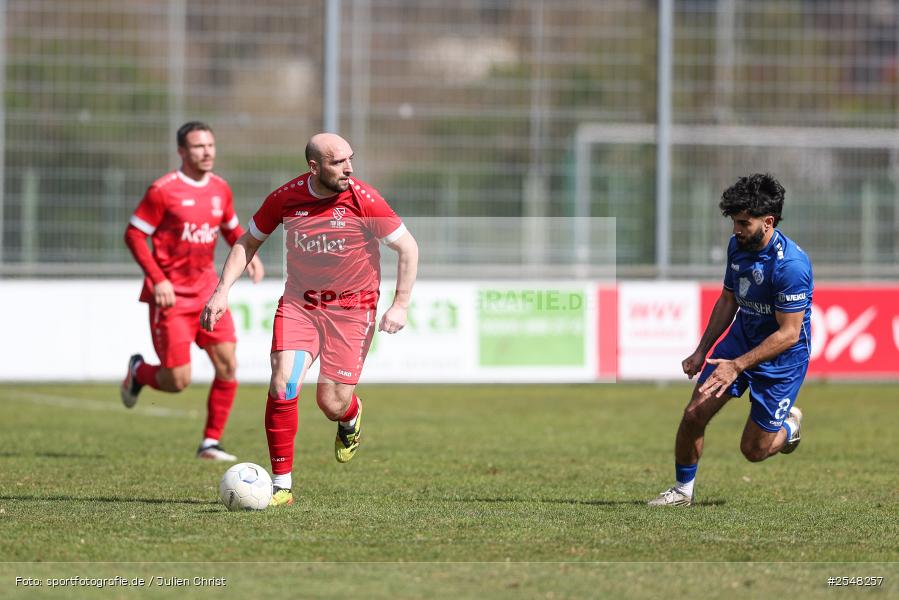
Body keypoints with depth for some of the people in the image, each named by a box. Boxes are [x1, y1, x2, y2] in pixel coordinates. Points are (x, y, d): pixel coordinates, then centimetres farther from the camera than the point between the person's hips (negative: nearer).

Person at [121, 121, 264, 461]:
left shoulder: (220, 189, 6)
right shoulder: (163, 190, -12)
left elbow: (232, 228, 23)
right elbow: (134, 235, -11)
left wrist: (249, 255, 2)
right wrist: (158, 280, -19)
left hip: (207, 290, 6)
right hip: (171, 295, -6)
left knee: (228, 366, -5)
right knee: (178, 381, -7)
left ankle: (211, 443, 7)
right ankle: (138, 371, 27)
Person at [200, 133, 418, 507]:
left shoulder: (363, 199, -16)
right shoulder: (285, 198, -9)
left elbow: (407, 247, -6)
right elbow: (248, 243, 7)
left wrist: (400, 305, -12)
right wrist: (223, 291, -3)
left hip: (351, 308, -2)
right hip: (298, 303, 2)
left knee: (332, 405, -5)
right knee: (283, 384, -18)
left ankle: (351, 417, 36)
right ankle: (282, 484, -8)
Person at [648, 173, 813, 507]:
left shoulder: (791, 264, -29)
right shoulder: (738, 245, -4)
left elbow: (789, 333, -26)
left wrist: (736, 366, -28)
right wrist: (702, 351, 7)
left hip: (781, 356, -6)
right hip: (741, 339, 6)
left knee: (754, 450, 0)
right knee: (694, 414, -5)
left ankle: (790, 424, 33)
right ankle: (682, 490, 14)